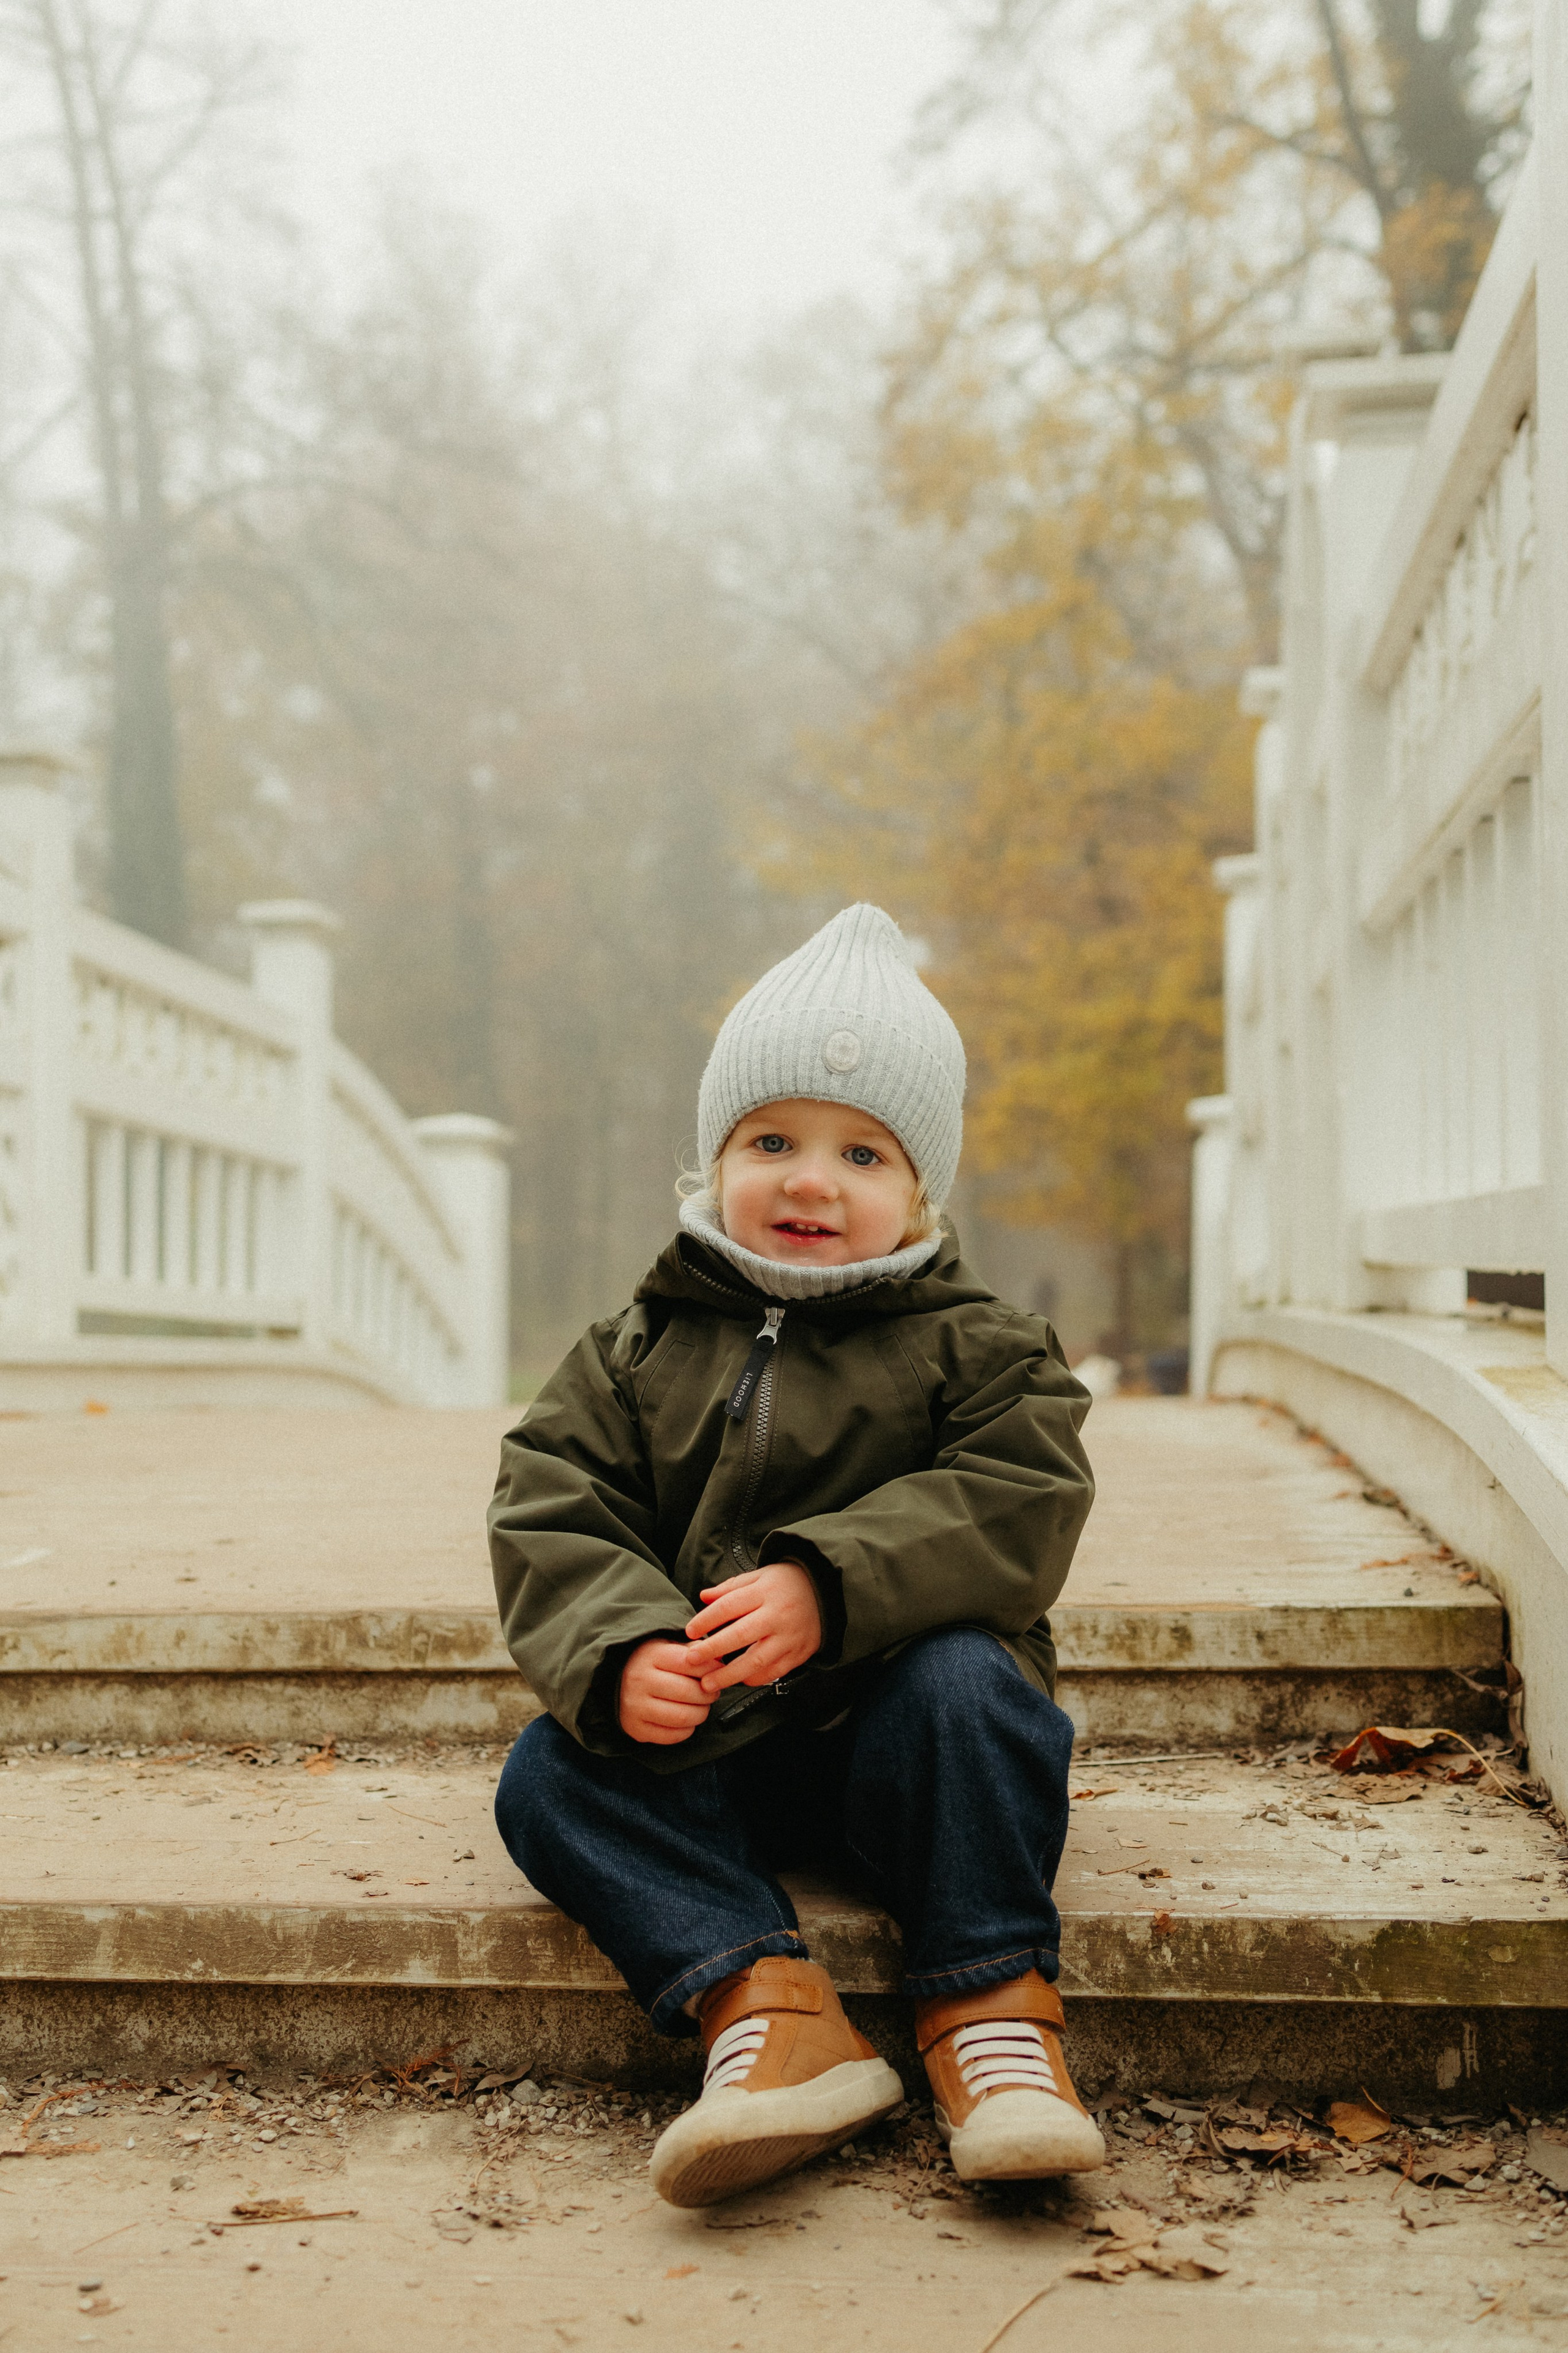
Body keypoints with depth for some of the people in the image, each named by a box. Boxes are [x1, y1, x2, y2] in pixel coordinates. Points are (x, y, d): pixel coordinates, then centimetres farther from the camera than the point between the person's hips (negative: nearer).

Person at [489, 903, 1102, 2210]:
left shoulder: (975, 1347, 0)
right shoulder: (641, 1352, 8)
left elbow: (1013, 1510, -15)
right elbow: (552, 1516, -2)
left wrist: (827, 1587, -31)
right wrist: (617, 1656, -24)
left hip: (889, 1727, -2)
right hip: (698, 1743, 3)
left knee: (964, 1683, -33)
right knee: (551, 1773, -21)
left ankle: (990, 2008, -27)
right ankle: (764, 1996, -35)